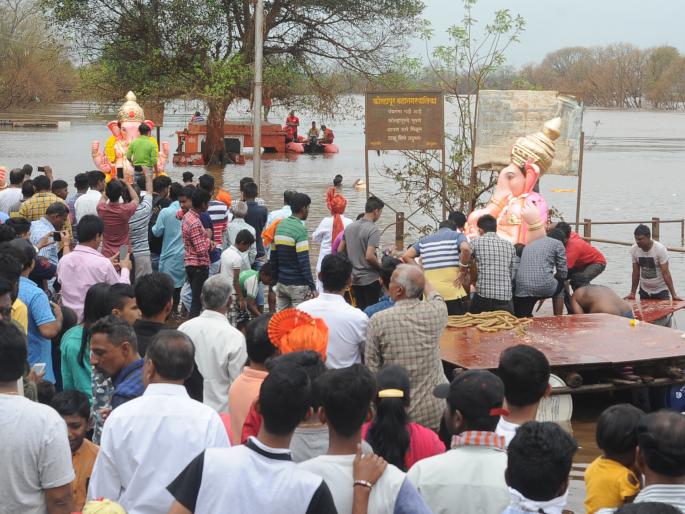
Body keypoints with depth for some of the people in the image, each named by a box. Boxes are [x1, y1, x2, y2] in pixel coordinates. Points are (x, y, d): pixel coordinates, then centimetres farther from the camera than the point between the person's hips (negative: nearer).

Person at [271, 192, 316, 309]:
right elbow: (304, 262, -19)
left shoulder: (280, 226, 8)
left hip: (281, 284, 7)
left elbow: (273, 258, 13)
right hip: (298, 286, -7)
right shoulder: (300, 229, -14)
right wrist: (312, 287, -16)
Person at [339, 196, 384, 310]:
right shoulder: (373, 229, -16)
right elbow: (369, 256, -24)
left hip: (354, 278, 7)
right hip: (370, 279, -7)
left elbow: (340, 251, 11)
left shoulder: (349, 227, 7)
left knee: (360, 311, 15)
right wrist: (381, 267, -8)